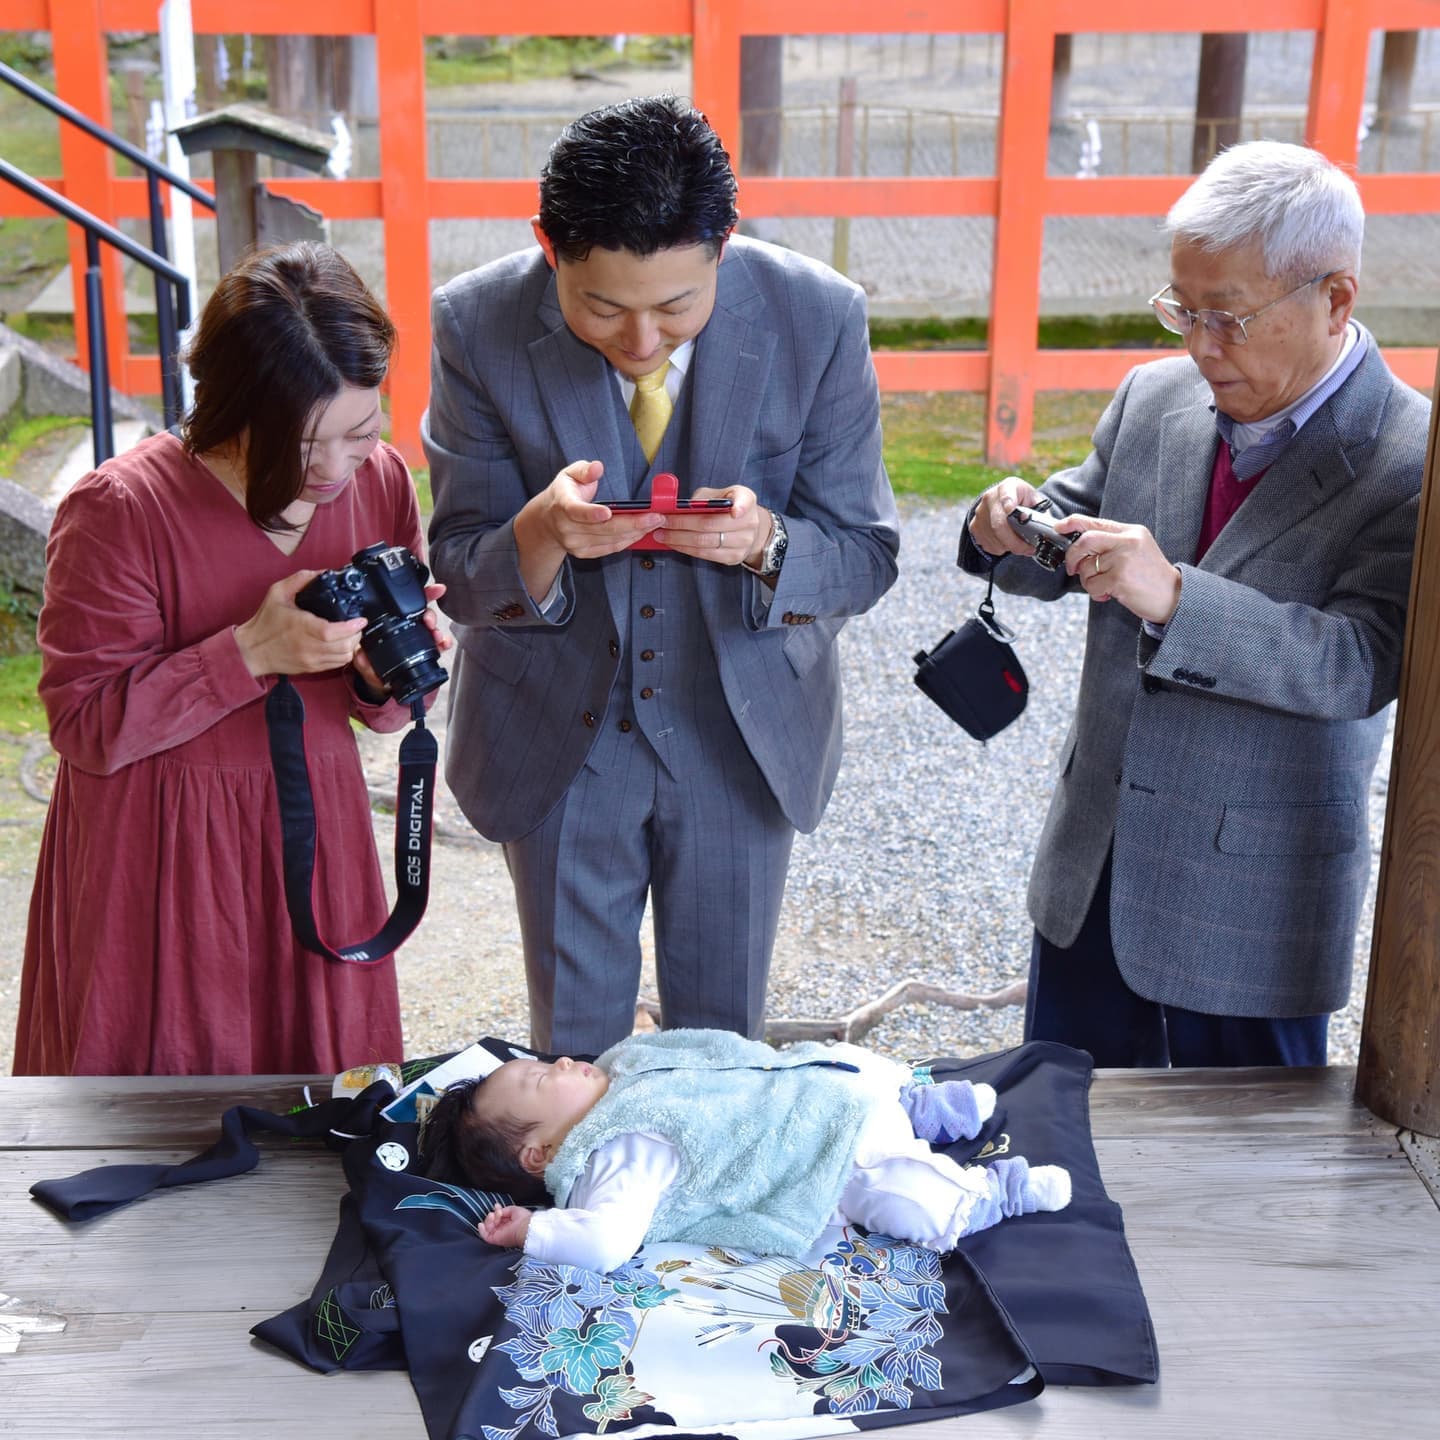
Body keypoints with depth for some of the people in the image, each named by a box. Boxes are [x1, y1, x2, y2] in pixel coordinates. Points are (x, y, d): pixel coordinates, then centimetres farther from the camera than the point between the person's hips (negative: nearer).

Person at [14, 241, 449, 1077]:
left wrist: (386, 675, -16)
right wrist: (253, 651, -23)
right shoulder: (119, 511, -18)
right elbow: (86, 727, -15)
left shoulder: (382, 483, -3)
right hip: (157, 863, -4)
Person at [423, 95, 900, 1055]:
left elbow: (864, 558, -11)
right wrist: (543, 534, -36)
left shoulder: (819, 317, -18)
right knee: (574, 1039, 17)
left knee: (723, 1031, 20)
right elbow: (462, 580, -14)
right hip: (558, 732, 0)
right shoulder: (478, 325, -18)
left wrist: (764, 542, -34)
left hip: (744, 728, 1)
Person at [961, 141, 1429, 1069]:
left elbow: (1365, 664, -26)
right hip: (1094, 867, 5)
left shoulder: (1412, 466, -17)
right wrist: (1017, 529, -13)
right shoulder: (1155, 397, 0)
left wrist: (1173, 598, -37)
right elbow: (1077, 544, 11)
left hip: (1252, 909, -5)